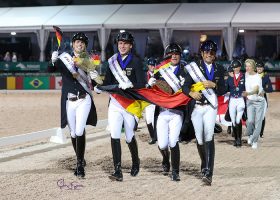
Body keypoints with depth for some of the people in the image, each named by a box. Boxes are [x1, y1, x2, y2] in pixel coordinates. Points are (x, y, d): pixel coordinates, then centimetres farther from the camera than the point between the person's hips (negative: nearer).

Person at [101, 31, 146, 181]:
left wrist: (130, 85, -25)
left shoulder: (136, 62, -1)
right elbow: (107, 81, 13)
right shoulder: (113, 61, 12)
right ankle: (117, 171, -12)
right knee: (114, 136, -10)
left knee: (129, 137, 8)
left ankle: (135, 162, 37)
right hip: (114, 102, 3)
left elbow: (142, 83, -9)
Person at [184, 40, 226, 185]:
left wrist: (213, 85, -12)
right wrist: (191, 93, -26)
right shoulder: (194, 67, 4)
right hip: (196, 106, 1)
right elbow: (186, 85, -5)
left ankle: (208, 173, -22)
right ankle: (204, 166, 29)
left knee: (209, 137, -17)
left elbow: (223, 90, 8)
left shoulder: (219, 69, 10)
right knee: (199, 139, 6)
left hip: (210, 107, -1)